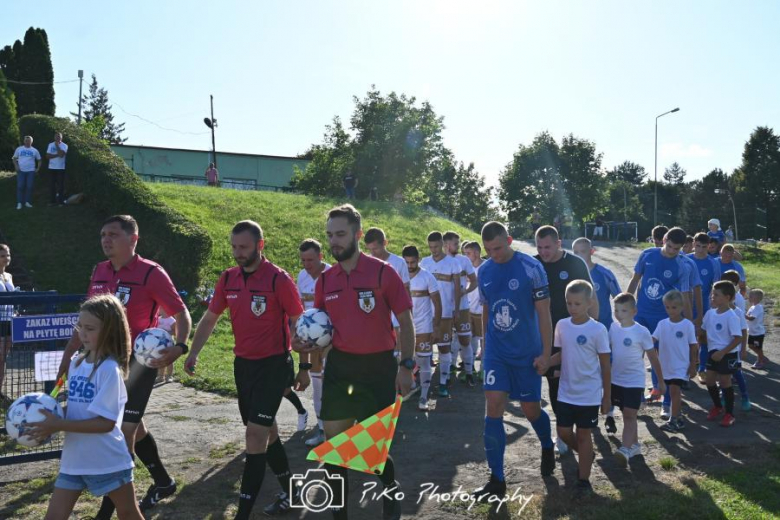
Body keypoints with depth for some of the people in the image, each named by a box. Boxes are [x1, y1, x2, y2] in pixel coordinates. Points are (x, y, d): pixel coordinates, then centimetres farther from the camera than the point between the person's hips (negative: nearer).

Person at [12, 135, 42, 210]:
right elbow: (14, 159, 10)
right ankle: (19, 203, -2)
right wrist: (16, 166, -5)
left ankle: (27, 202, 9)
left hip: (31, 171, 1)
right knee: (20, 186, -5)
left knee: (29, 187, -1)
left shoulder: (34, 150, 8)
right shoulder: (19, 149, 7)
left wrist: (38, 168, 3)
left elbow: (39, 160, 15)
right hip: (21, 171, -1)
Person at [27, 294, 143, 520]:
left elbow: (106, 422, -23)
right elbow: (76, 408, 13)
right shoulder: (76, 363, 3)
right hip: (73, 459, 7)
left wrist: (59, 425, -24)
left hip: (108, 461, -6)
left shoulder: (110, 369, -19)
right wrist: (52, 419, -6)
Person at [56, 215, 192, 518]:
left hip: (139, 361, -7)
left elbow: (181, 313, -11)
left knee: (123, 431, -6)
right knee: (133, 426, 18)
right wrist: (69, 353, 12)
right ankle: (163, 482, 37)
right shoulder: (99, 272, 6)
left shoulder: (151, 273, -13)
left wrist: (180, 346, -28)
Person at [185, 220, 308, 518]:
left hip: (274, 365, -6)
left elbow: (299, 323, -9)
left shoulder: (279, 279, -14)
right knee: (266, 432, 16)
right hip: (243, 364, 7)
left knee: (255, 434, -10)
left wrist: (304, 367, -7)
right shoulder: (228, 279, 3)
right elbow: (210, 318, 11)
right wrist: (193, 353, -1)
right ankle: (290, 492, 33)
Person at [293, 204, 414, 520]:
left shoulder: (383, 273, -10)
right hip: (339, 366, 4)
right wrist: (307, 341, -7)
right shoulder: (325, 280, 3)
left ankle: (392, 492, 34)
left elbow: (405, 321, -6)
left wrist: (406, 365, -10)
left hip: (377, 366, -4)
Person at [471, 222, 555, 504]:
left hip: (527, 353, -3)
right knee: (493, 409, -5)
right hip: (495, 353, 3)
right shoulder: (484, 271, 0)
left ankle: (548, 447, 43)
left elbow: (543, 313, -10)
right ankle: (496, 479, 3)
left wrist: (545, 353, -10)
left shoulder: (531, 268, -13)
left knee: (531, 410, 9)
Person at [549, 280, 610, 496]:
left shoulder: (597, 329, -13)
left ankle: (583, 480, 19)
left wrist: (607, 396, -4)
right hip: (566, 392, 4)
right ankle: (587, 455, 39)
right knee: (564, 432, 10)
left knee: (583, 434, 5)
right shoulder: (562, 325, -1)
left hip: (589, 394, -4)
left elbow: (605, 365, -7)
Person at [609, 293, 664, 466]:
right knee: (627, 415, 16)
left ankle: (625, 449, -20)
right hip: (616, 380, 5)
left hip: (634, 381, -5)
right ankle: (634, 445, 31)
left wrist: (661, 381, -1)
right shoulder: (613, 327, -1)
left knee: (629, 415, -12)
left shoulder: (642, 332, -15)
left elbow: (653, 357, -7)